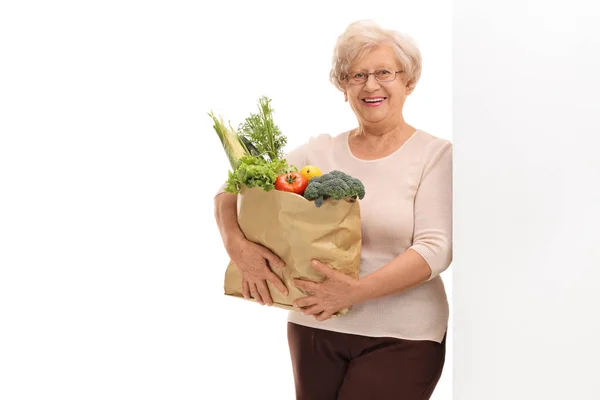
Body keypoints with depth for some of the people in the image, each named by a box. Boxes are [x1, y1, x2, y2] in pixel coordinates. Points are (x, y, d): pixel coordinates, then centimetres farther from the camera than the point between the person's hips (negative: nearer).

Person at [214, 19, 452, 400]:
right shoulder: (320, 151, 5)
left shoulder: (435, 154, -3)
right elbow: (231, 191, 4)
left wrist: (357, 290, -24)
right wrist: (237, 245, -17)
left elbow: (436, 248, -13)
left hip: (399, 338, -3)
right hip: (314, 329, 3)